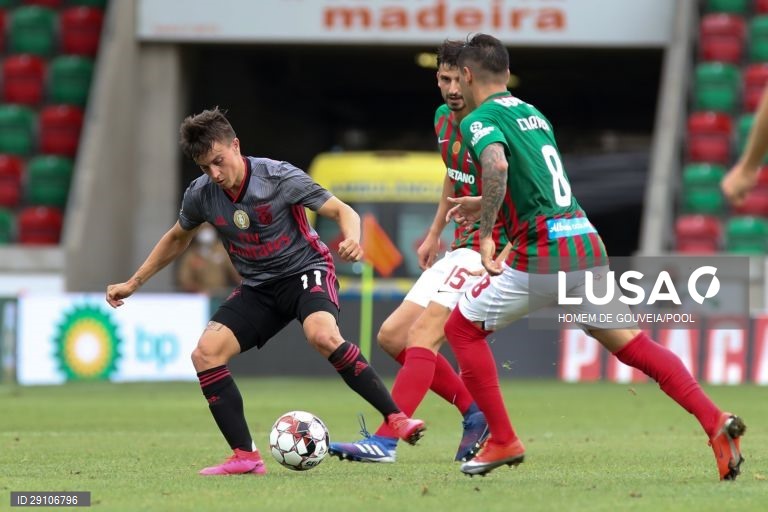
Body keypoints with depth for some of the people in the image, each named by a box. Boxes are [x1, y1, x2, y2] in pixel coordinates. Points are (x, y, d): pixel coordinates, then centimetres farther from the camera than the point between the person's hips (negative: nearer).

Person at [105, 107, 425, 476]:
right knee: (205, 352, -15)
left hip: (305, 270, -5)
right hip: (258, 289, 5)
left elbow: (342, 211, -15)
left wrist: (352, 239, -38)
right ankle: (246, 458, -10)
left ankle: (396, 418, -29)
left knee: (322, 336, -36)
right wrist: (133, 283, 17)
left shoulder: (279, 177, -19)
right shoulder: (201, 195, -5)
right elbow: (177, 239, 16)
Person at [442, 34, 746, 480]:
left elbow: (496, 165, -25)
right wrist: (486, 205, 44)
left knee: (462, 327, 11)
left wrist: (486, 233, -20)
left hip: (541, 252, -7)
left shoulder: (481, 120, -2)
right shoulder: (534, 114, 23)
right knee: (632, 343, 8)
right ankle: (715, 421, -9)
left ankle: (503, 441, 7)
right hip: (587, 242, 7)